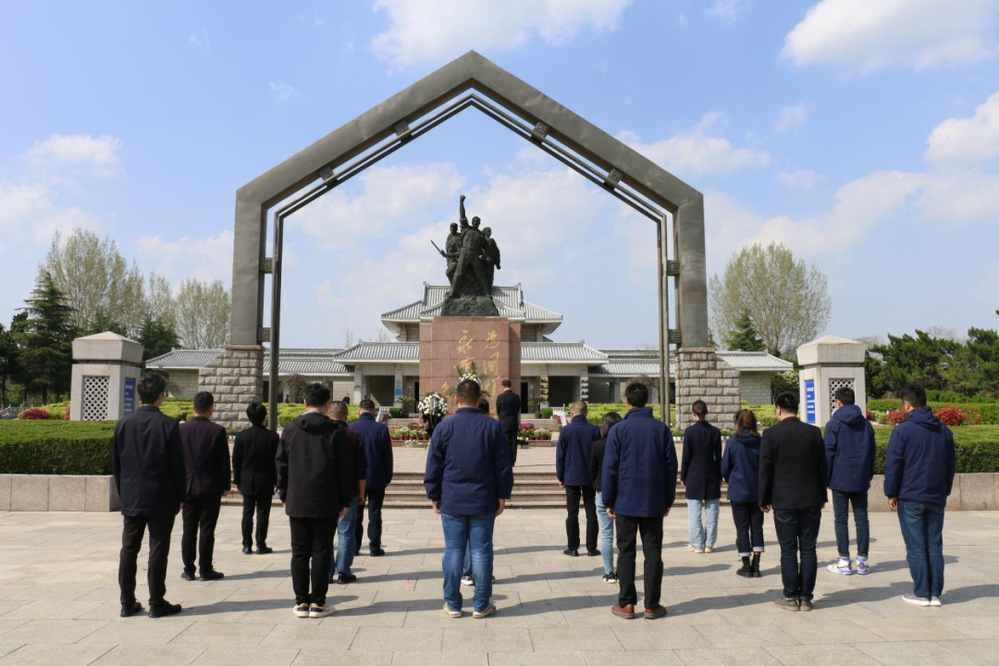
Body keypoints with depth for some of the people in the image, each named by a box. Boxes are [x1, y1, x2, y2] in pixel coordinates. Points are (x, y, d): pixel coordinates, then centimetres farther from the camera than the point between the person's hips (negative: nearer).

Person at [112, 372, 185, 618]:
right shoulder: (168, 425, -12)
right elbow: (178, 464, -9)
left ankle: (127, 602, 17)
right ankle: (157, 603, 8)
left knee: (128, 550, 11)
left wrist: (122, 493, 17)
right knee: (158, 551, 2)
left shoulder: (124, 423, 1)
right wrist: (180, 496, 2)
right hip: (161, 499, -4)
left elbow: (115, 463, 7)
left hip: (131, 499, 4)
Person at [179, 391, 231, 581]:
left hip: (187, 487, 3)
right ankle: (205, 570, 6)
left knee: (189, 530, 10)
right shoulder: (217, 431, -10)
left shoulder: (181, 429, 0)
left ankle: (188, 569, 14)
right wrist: (226, 485, 3)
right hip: (210, 487, -3)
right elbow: (224, 461, -7)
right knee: (207, 529, 3)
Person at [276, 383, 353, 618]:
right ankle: (317, 603, 8)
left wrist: (285, 497, 15)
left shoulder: (290, 430, 3)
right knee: (321, 552, 4)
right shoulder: (335, 432, -6)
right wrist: (345, 501, 4)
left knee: (299, 552, 10)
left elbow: (281, 466, 7)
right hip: (326, 504, -3)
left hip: (297, 503, 3)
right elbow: (345, 469, -5)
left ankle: (301, 602, 14)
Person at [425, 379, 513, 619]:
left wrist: (434, 496, 11)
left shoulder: (444, 427, -3)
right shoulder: (493, 426, -2)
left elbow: (433, 467, 1)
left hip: (452, 502, 0)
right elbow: (503, 465, 0)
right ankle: (481, 605, 12)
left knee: (453, 551, 7)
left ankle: (452, 604, 15)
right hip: (483, 502, 0)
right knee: (481, 552, 6)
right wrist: (503, 495, 9)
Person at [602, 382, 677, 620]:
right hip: (654, 503, 2)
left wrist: (609, 501, 2)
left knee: (626, 553, 8)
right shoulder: (662, 429, 0)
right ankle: (652, 605, 12)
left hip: (625, 502, -2)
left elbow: (610, 468, -6)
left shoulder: (618, 430, -7)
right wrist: (668, 500, 11)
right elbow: (671, 466, 3)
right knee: (653, 553, 8)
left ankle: (626, 603, 10)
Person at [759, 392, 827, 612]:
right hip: (811, 501, 3)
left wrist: (764, 500, 4)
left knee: (788, 551, 4)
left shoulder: (771, 434, -8)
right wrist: (822, 496, 18)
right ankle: (806, 596, 12)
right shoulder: (814, 432, 2)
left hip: (784, 502, -3)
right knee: (808, 550, 8)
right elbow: (822, 468, 8)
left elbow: (765, 470, -5)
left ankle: (791, 597, 9)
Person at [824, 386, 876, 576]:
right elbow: (872, 451, 11)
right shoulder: (866, 423, 8)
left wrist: (826, 477, -1)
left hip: (840, 479, -4)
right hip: (861, 480, 4)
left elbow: (829, 453, -8)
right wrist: (869, 475, 17)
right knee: (862, 520, 9)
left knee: (841, 520, 2)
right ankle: (862, 561, 9)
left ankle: (844, 562, 2)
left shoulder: (834, 424, -7)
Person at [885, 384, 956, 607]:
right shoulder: (944, 431, 9)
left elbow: (893, 464, -10)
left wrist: (891, 494, -2)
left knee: (916, 547, 1)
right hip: (936, 498, 5)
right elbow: (951, 464, 15)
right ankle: (936, 593, 12)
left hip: (910, 498, -5)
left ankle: (922, 593, 5)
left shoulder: (903, 430, -10)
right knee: (934, 546, 10)